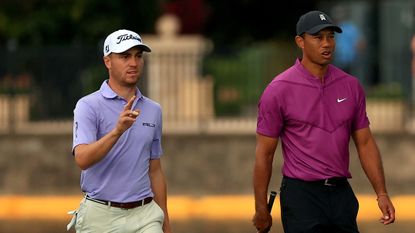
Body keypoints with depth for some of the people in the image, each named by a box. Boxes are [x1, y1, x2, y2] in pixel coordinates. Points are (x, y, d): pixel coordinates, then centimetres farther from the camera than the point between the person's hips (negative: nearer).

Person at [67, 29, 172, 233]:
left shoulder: (153, 110, 11)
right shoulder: (89, 106, -7)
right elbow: (82, 159, -23)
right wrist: (117, 130, -37)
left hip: (144, 216, 4)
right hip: (101, 216, -4)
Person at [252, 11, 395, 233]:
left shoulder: (350, 86, 6)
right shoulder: (279, 90, -7)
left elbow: (365, 142, 12)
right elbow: (264, 153, -4)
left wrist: (382, 194, 4)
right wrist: (261, 209, -5)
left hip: (341, 194, 5)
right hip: (301, 195, -5)